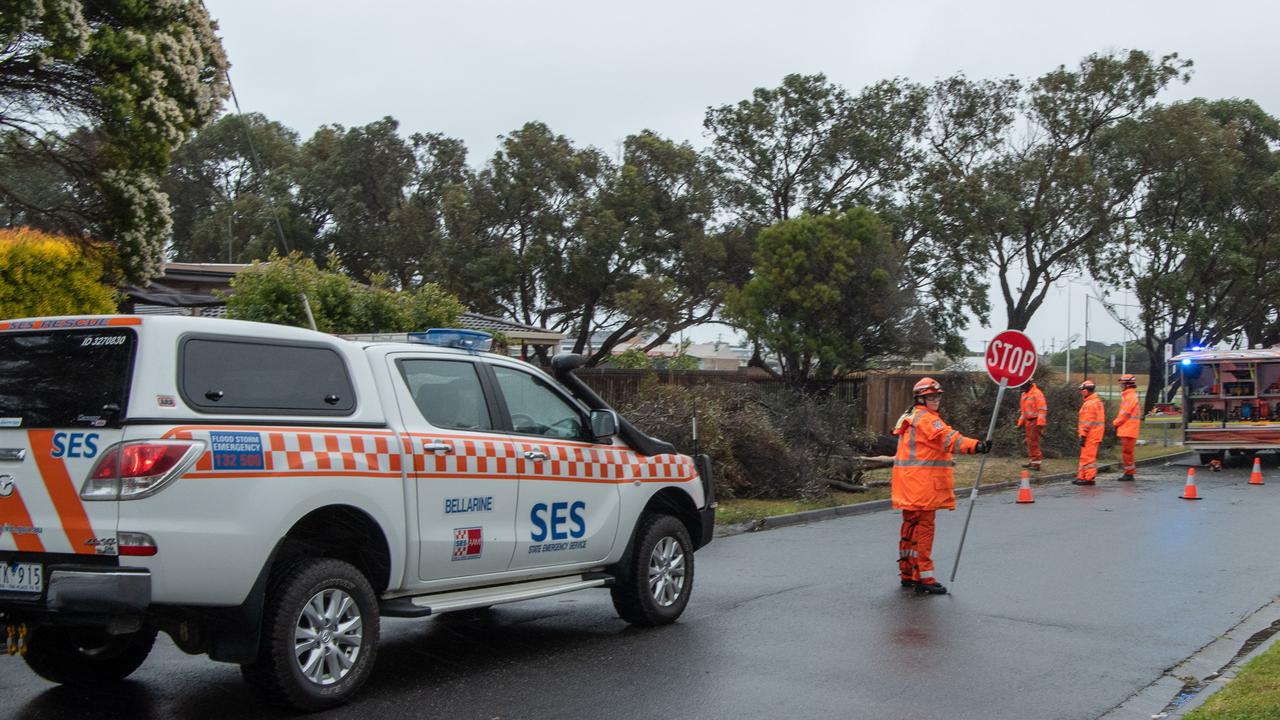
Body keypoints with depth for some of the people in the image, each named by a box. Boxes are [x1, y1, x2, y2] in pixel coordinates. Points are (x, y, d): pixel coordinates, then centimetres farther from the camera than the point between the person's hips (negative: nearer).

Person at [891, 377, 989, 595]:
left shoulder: (911, 417, 20)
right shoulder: (926, 418, -12)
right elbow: (948, 438, -29)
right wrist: (975, 446, -42)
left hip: (911, 486, 11)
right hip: (921, 484, -11)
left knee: (911, 525, 15)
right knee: (924, 526, -9)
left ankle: (907, 573, 23)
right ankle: (924, 577, -10)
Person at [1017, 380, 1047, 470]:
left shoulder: (1036, 393, -14)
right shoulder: (1024, 394, 16)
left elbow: (1042, 409, -19)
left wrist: (1040, 423, -24)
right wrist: (1020, 422, 23)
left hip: (1035, 421, -9)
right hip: (1028, 421, 9)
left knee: (1033, 442, -10)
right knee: (1029, 442, 14)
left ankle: (1036, 463, -7)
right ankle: (1031, 461, 22)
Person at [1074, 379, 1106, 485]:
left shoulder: (1089, 404, -16)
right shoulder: (1097, 401, 17)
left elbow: (1087, 422, -20)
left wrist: (1083, 436, -19)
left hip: (1090, 436, -10)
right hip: (1095, 435, 10)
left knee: (1088, 457, -6)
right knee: (1085, 456, 14)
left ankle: (1089, 478, -5)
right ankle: (1082, 477, 19)